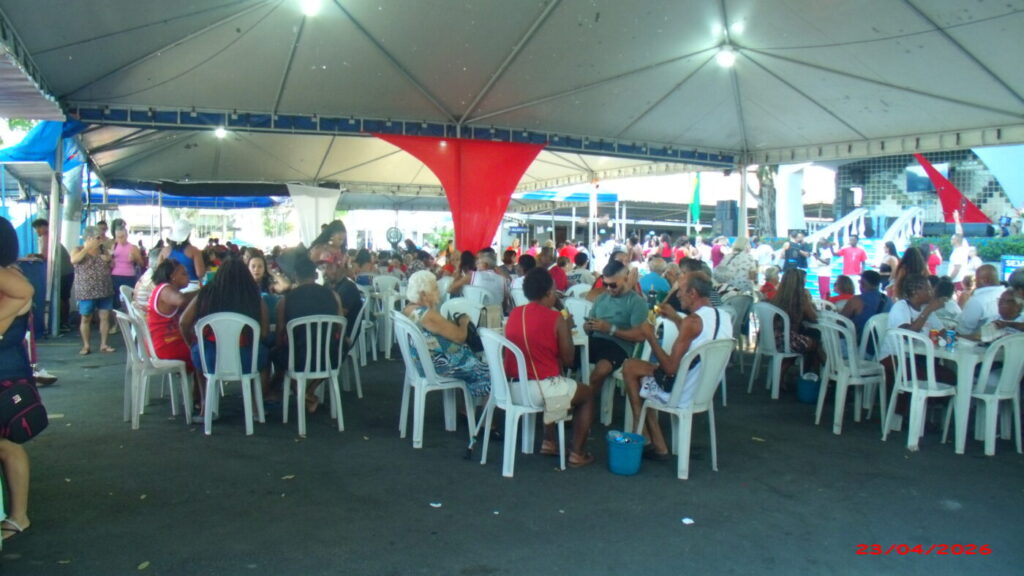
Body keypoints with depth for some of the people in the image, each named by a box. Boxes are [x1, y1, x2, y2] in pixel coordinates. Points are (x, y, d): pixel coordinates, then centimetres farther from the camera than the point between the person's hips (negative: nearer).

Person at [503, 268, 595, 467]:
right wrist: (567, 328, 6)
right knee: (587, 394, 21)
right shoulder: (556, 318, -12)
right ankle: (577, 454, 19)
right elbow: (567, 360, -6)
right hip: (542, 389, -6)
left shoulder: (513, 314, 5)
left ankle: (548, 442, 37)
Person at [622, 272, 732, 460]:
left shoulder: (693, 321, -24)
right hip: (704, 391, 9)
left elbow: (670, 368, -24)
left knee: (630, 366, 8)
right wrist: (675, 318, 15)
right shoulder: (725, 317, 1)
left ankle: (643, 437, 14)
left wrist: (650, 336, -15)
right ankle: (657, 445, 17)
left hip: (680, 394, -8)